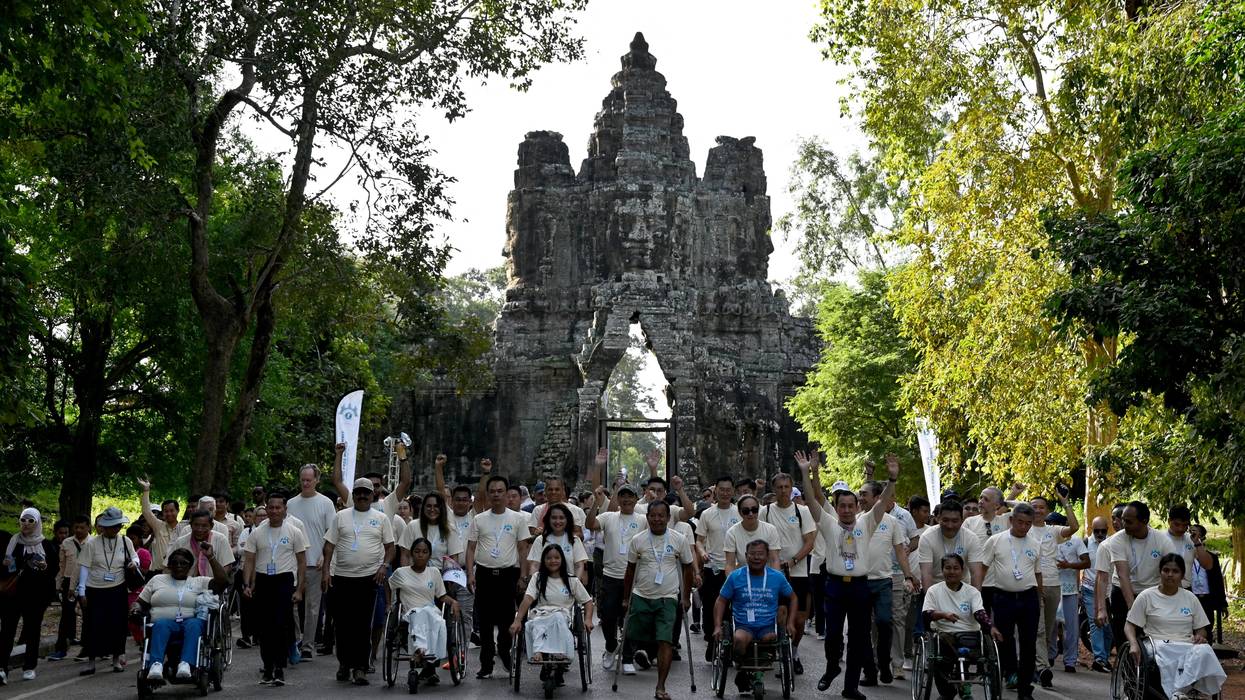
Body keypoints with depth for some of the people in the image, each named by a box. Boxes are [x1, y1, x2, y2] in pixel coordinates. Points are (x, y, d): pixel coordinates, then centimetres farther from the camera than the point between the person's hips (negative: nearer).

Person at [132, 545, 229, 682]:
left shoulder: (199, 582, 19)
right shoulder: (157, 579, 24)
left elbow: (223, 581, 5)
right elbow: (140, 603, 24)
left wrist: (210, 557, 1)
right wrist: (136, 608, -1)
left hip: (190, 622, 0)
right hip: (164, 621, 0)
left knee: (194, 624, -37)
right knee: (160, 624, -36)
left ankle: (186, 665, -55)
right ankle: (156, 665, -55)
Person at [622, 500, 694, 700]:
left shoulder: (680, 540, -2)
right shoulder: (637, 540, -1)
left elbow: (687, 568, 8)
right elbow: (630, 570, 10)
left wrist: (686, 597, 8)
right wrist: (625, 598, 12)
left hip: (667, 599, -1)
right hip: (641, 597, 2)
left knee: (666, 641, -10)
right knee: (633, 637, 7)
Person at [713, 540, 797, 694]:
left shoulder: (777, 577, 6)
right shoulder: (735, 577, 2)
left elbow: (793, 598, 19)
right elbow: (721, 601, 8)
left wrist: (790, 623, 8)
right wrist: (718, 626, -2)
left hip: (768, 627, 1)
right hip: (744, 627, -1)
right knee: (739, 639, -35)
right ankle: (743, 672, -2)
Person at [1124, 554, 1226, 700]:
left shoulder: (1190, 598, 17)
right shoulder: (1146, 596, 7)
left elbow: (1201, 628, 20)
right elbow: (1130, 626, 6)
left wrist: (1200, 636, -5)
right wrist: (1133, 644, -15)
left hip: (1187, 647, 3)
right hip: (1159, 646, -3)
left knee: (1204, 651, -34)